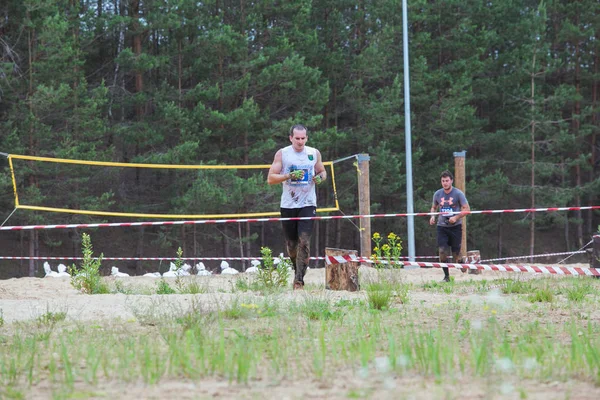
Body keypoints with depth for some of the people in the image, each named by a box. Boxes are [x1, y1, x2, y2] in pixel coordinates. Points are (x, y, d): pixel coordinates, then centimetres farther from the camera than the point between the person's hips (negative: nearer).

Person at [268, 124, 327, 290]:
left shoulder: (314, 153, 6)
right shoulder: (282, 154, 0)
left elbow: (322, 172, 20)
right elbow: (270, 178, -3)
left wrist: (320, 177, -5)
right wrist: (290, 175, -17)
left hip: (308, 204, 0)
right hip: (288, 205, 0)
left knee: (304, 241, -15)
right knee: (291, 244, 7)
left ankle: (299, 280, -18)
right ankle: (298, 269, 33)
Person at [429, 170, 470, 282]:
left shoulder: (458, 194, -5)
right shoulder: (437, 194, 5)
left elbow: (467, 209, -6)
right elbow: (434, 207, 22)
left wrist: (456, 217, -19)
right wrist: (432, 216, 0)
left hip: (455, 226, -2)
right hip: (442, 226, 2)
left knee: (456, 254, -1)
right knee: (442, 251, -12)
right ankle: (446, 275, -1)